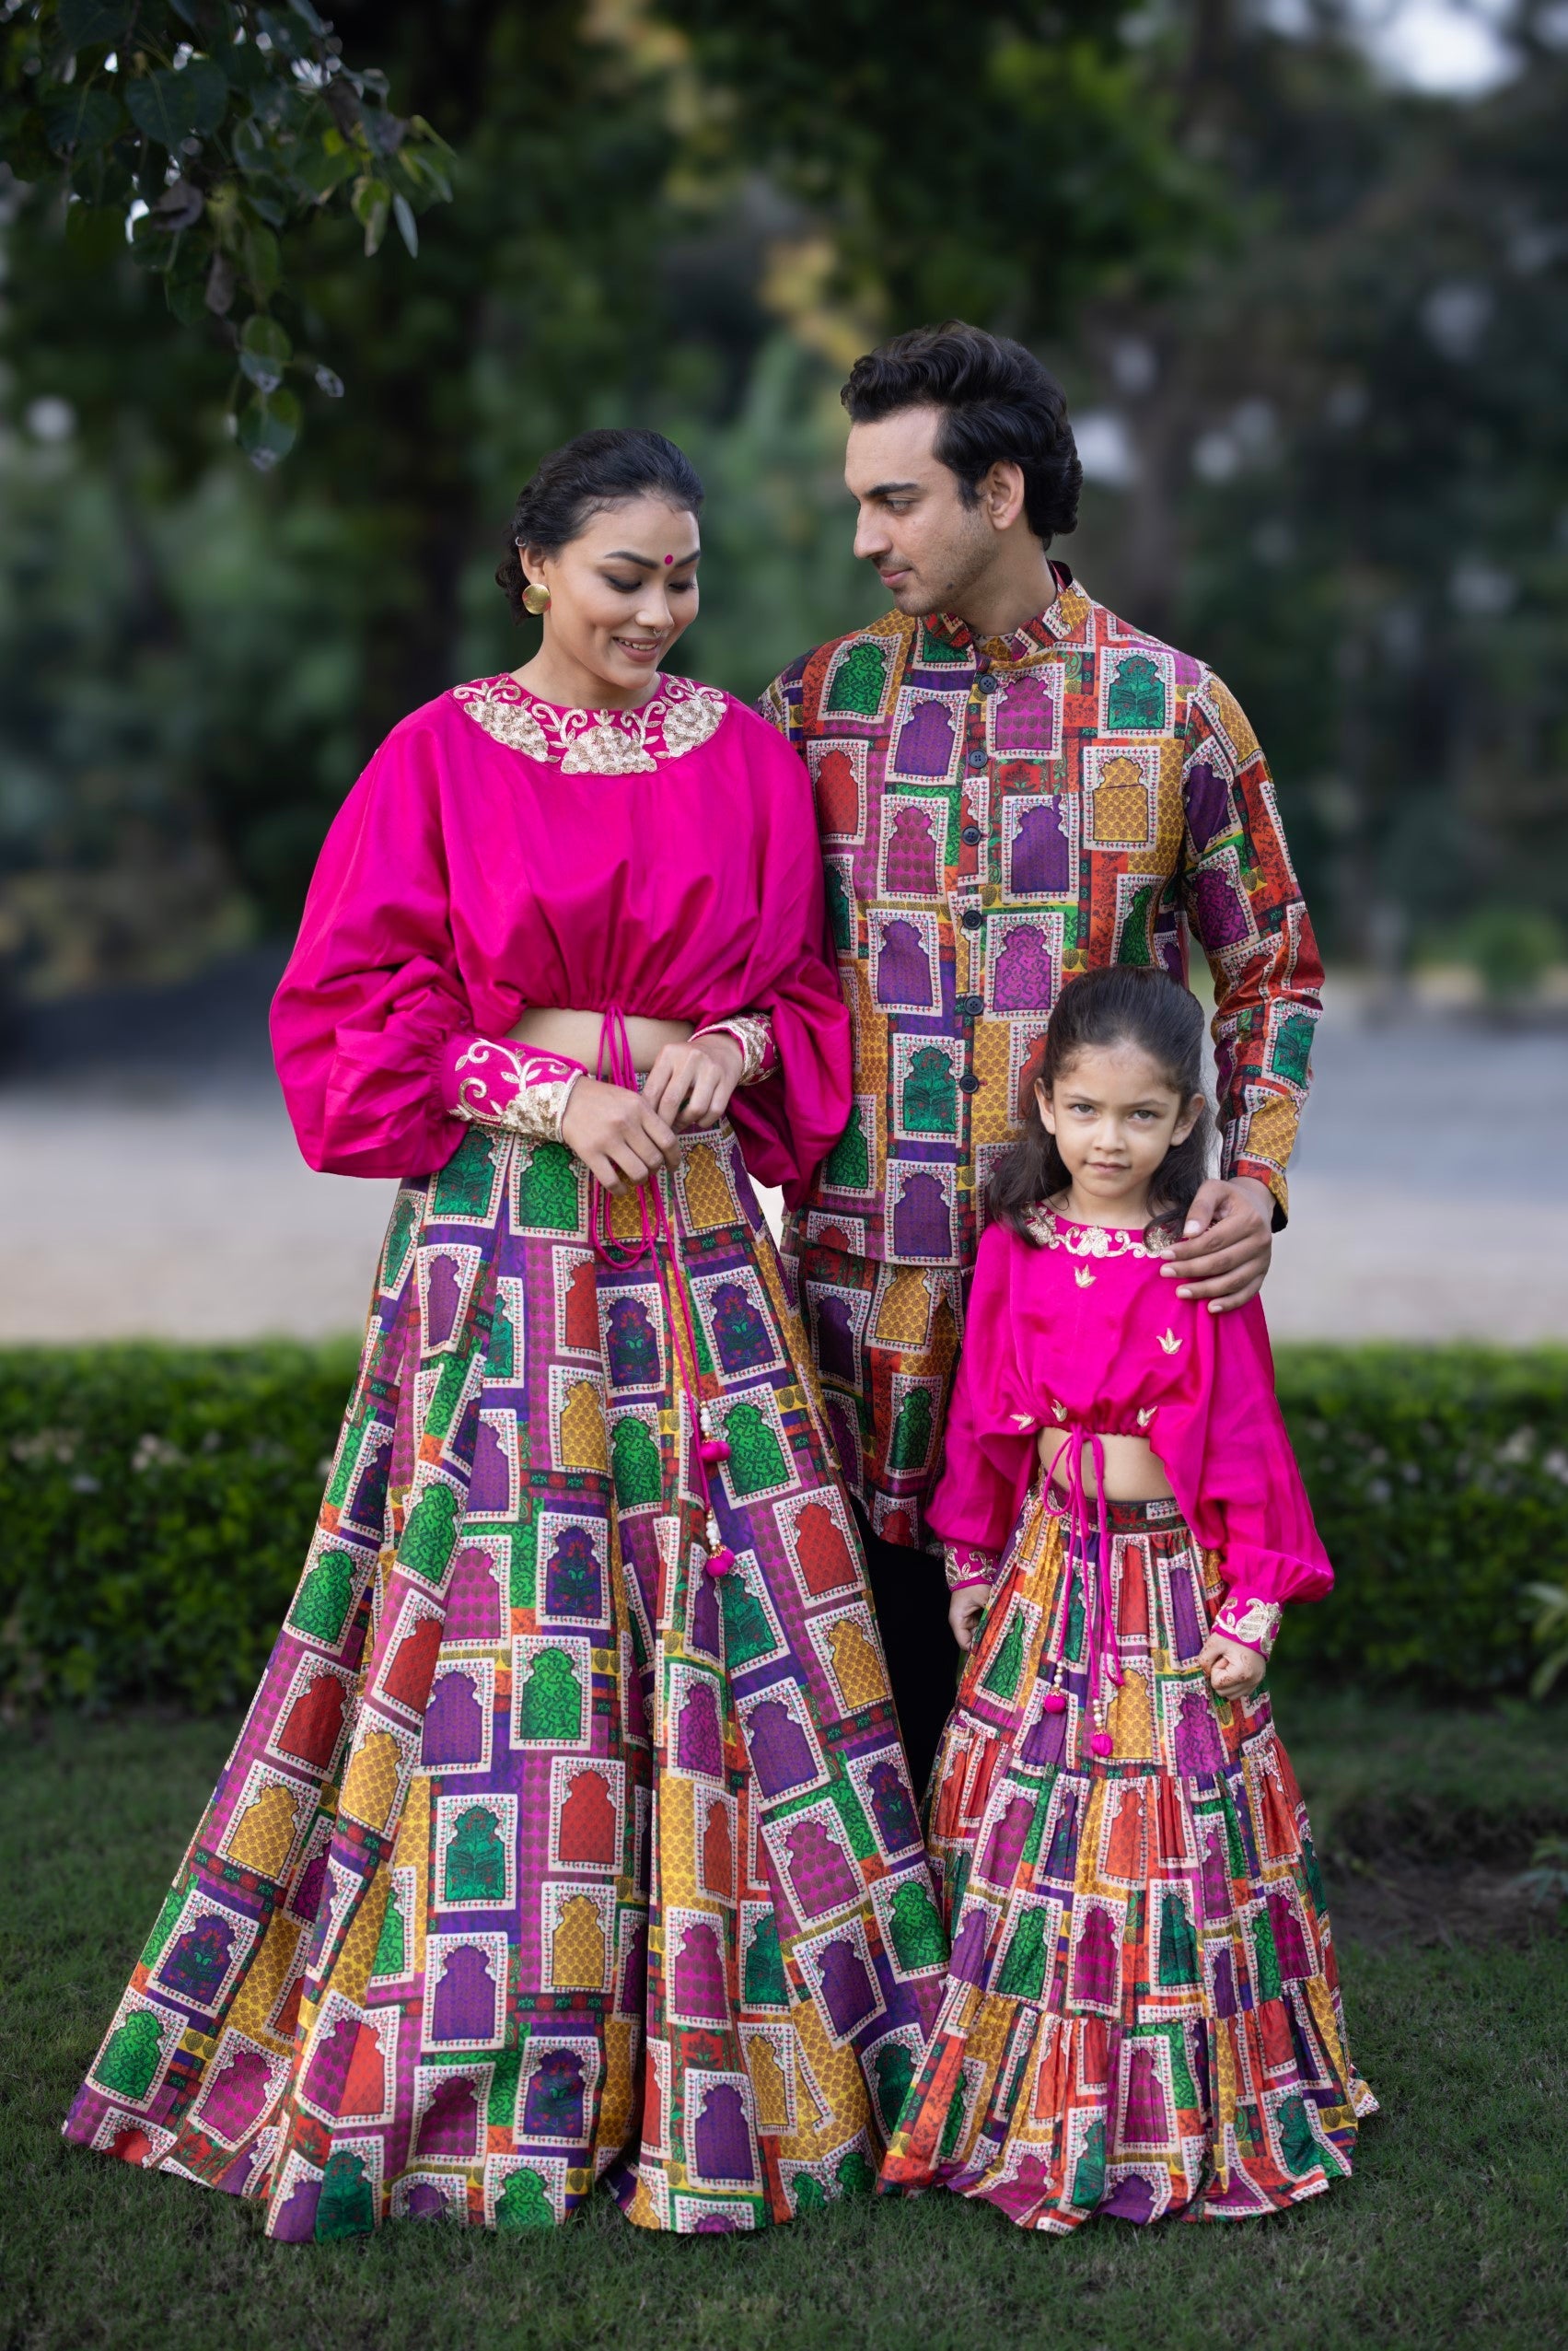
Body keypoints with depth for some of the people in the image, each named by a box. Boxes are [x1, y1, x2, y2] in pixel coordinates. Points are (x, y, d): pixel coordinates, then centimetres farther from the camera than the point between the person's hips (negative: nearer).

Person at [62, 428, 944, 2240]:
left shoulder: (744, 754, 8)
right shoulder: (440, 759, 0)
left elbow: (812, 989, 13)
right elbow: (349, 1018, -2)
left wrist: (730, 1045, -8)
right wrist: (549, 1089, -12)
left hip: (696, 1238, 3)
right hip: (500, 1242, -3)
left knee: (725, 1606, 3)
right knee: (497, 1628, -2)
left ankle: (721, 2048, 16)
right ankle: (472, 2067, 10)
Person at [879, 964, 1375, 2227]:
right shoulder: (1014, 1253, -1)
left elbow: (1247, 1440, -4)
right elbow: (982, 1421, 8)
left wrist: (1254, 1605, -6)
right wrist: (973, 1564, 12)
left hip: (1173, 1574, -2)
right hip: (1050, 1565, 2)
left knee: (1167, 1825, 4)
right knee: (1034, 1825, 7)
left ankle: (1176, 2120, 20)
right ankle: (1038, 2111, 22)